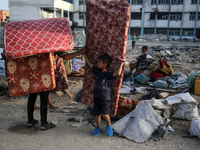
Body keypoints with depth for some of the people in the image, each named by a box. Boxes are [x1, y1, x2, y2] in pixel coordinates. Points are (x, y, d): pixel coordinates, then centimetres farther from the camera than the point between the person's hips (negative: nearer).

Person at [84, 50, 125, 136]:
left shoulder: (108, 74, -12)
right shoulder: (97, 71, 4)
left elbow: (118, 73, -30)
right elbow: (89, 63, 13)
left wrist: (121, 64, -17)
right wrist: (84, 53, 19)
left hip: (105, 98, -6)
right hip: (96, 96, 6)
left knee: (104, 114, -12)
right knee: (97, 114, 14)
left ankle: (109, 125, 16)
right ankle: (98, 128, 31)